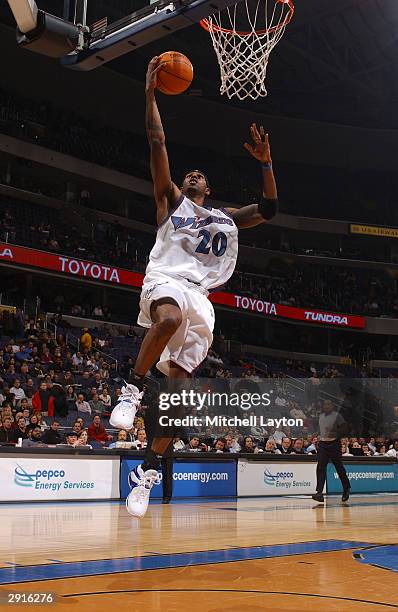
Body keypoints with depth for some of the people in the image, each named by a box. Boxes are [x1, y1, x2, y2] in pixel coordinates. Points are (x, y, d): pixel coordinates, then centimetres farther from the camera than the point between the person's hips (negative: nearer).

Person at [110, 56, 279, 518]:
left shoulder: (226, 217, 29)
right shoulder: (171, 200, 17)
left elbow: (269, 208, 22)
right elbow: (157, 145, 9)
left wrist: (266, 164, 11)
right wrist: (151, 92, 6)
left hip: (201, 297, 4)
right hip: (165, 280, -4)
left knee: (180, 383, -7)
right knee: (170, 318, -42)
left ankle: (148, 469, 0)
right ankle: (135, 385, -22)